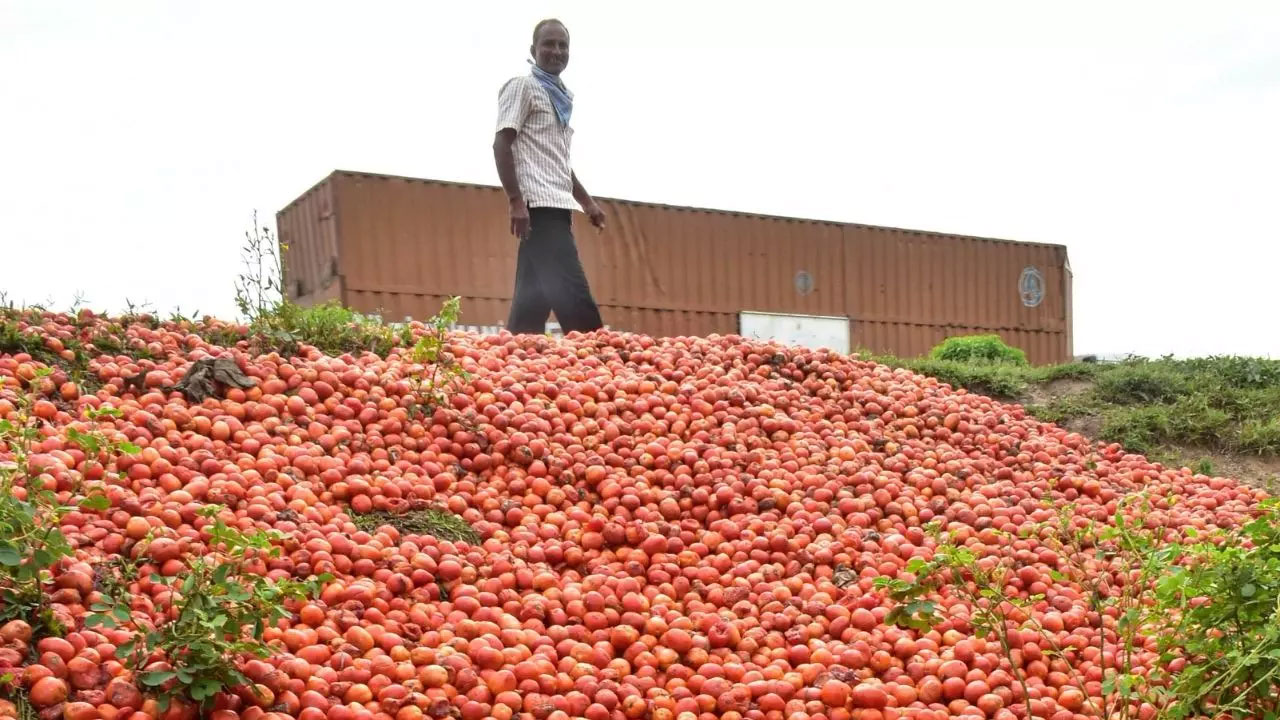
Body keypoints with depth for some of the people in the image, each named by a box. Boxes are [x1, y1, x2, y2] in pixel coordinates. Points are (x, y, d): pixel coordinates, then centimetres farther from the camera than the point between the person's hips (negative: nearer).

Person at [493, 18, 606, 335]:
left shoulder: (560, 96, 24)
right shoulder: (522, 86, -1)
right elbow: (501, 144, -10)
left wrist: (587, 202, 22)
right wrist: (516, 201, -19)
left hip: (557, 206, 9)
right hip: (539, 205, -9)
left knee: (534, 298, 6)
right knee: (574, 297, -15)